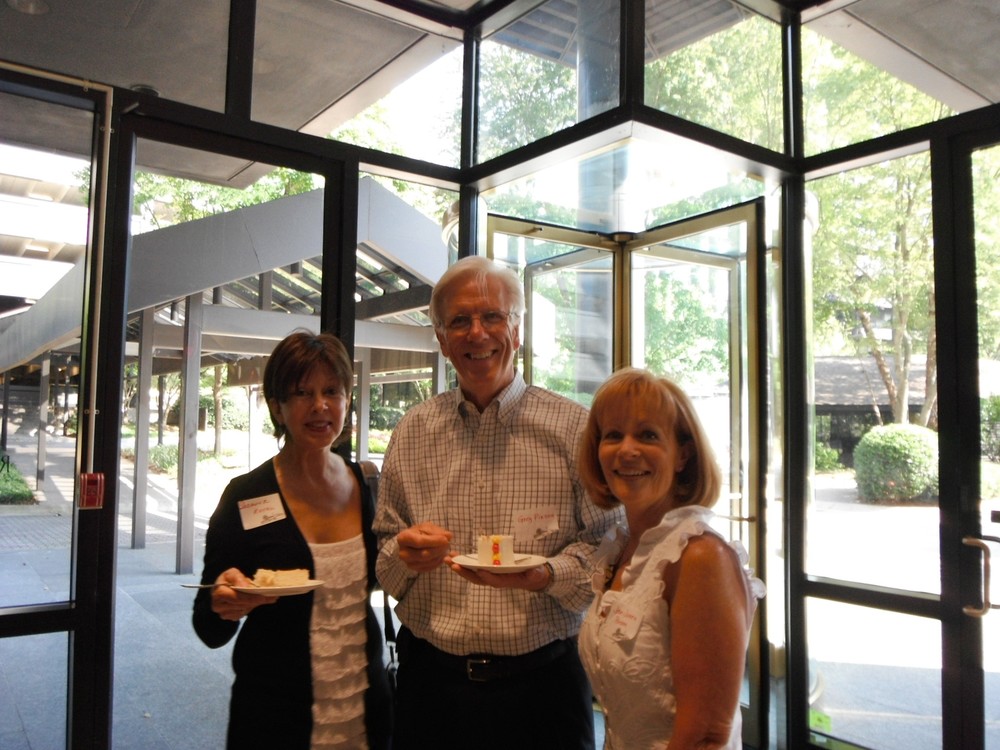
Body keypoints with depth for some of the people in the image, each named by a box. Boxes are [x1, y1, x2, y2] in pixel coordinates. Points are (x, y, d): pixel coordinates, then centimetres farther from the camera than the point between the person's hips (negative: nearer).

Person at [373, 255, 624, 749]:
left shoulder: (574, 427, -5)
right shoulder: (410, 433, 4)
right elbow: (384, 554, 8)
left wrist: (542, 574, -22)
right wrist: (404, 553, -13)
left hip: (542, 680, -2)